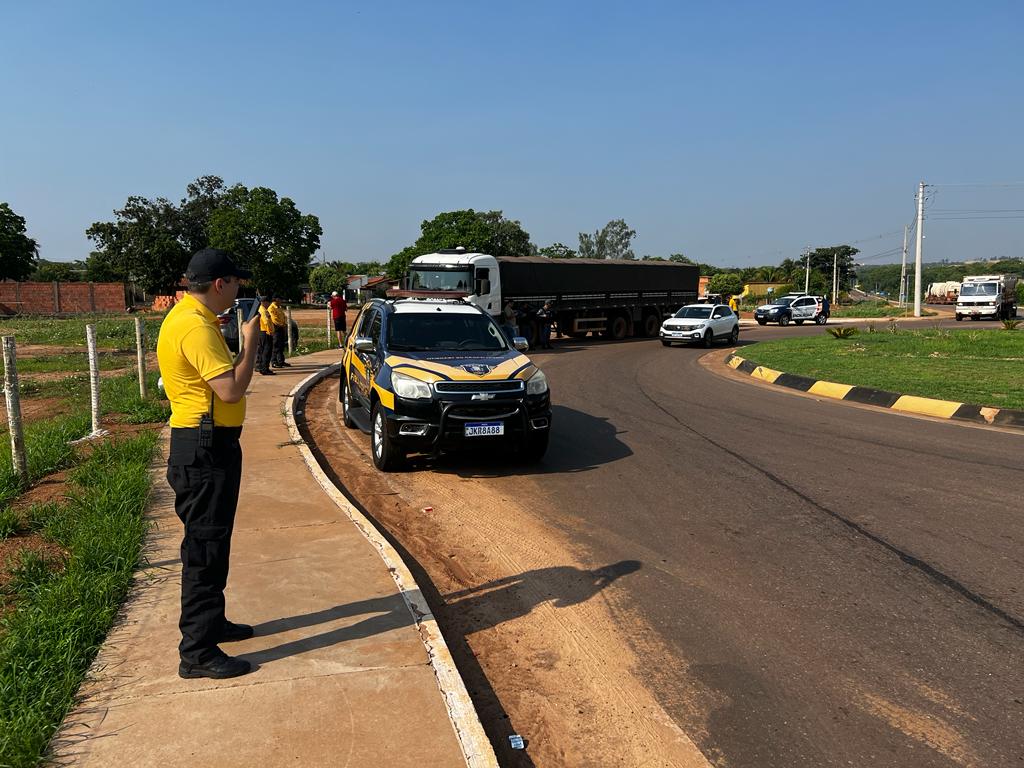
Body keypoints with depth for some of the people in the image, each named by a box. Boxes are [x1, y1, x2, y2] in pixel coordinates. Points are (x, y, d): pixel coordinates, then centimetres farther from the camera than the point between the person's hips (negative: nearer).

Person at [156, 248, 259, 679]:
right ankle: (197, 652, 3)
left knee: (212, 541, 20)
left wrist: (249, 338, 10)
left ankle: (210, 622, 34)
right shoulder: (195, 326, -20)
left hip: (209, 445, 11)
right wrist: (249, 342, -15)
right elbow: (231, 389, -26)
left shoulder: (191, 317, 13)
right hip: (204, 449, -11)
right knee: (205, 546, -5)